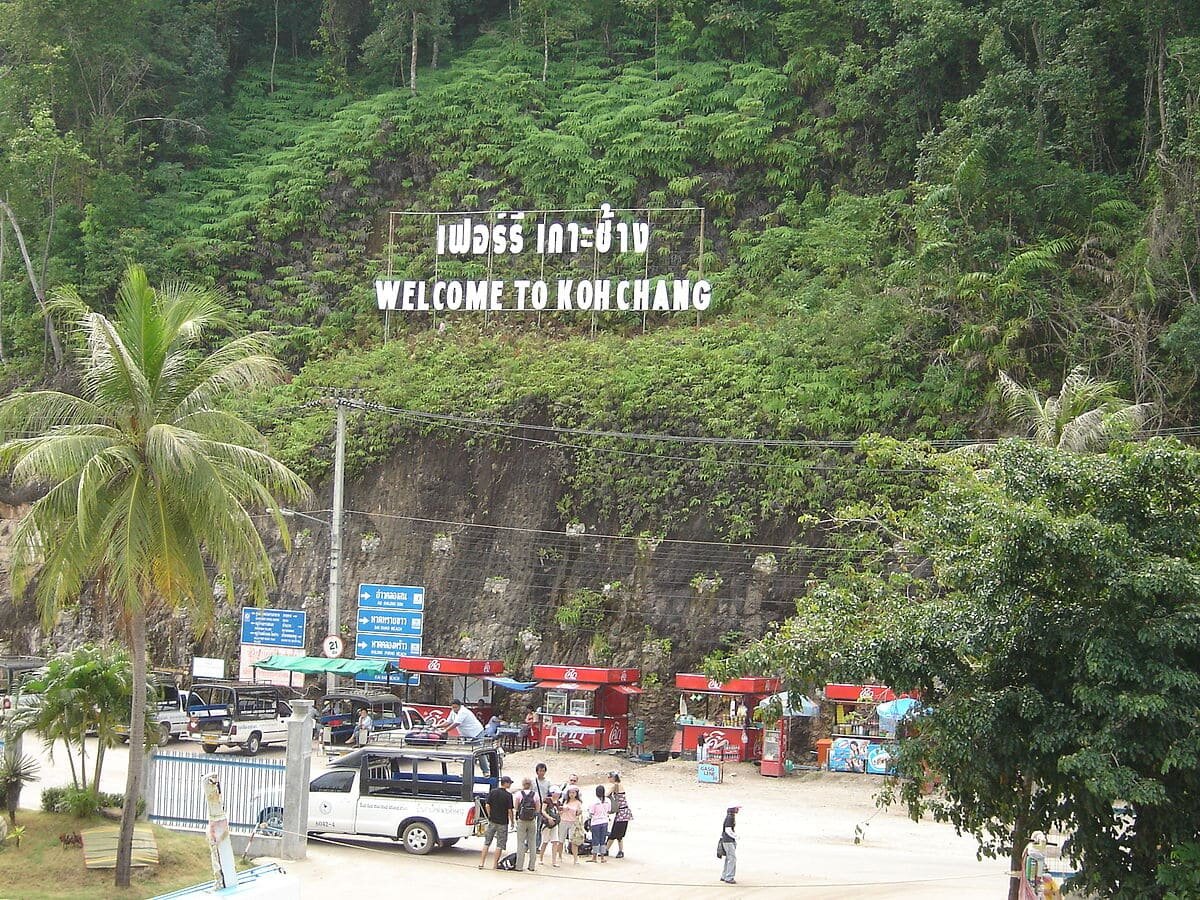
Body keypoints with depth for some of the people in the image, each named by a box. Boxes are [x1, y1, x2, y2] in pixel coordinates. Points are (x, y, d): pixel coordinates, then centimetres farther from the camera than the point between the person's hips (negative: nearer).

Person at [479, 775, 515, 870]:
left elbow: (487, 806, -1)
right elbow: (509, 810, -11)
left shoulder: (492, 792, 0)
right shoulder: (508, 795, -11)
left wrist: (490, 816, 11)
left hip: (492, 821, 4)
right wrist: (512, 822, 1)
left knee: (486, 843, 10)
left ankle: (482, 863, 7)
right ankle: (495, 864, 6)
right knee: (500, 844, 6)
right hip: (503, 822, -4)